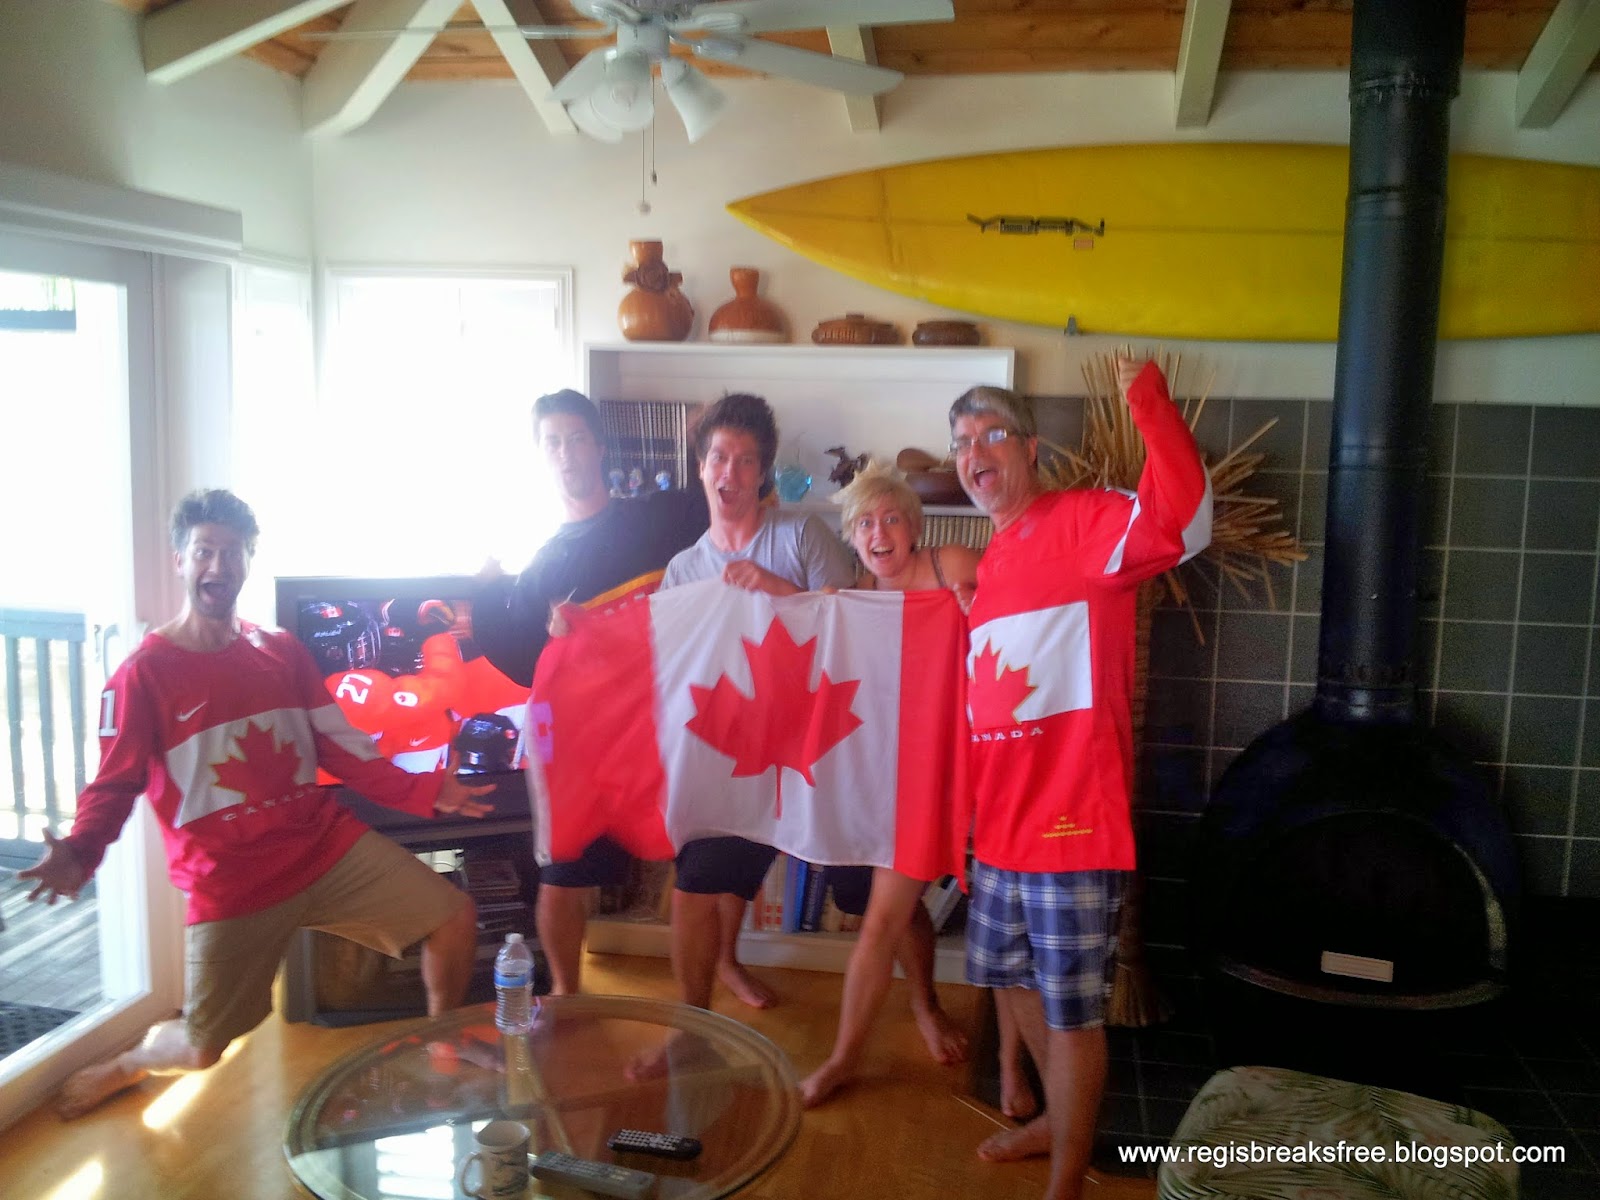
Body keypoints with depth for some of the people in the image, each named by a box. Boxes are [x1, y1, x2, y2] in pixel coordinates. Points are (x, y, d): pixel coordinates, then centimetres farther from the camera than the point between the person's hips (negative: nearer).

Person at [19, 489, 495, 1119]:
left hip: (328, 847, 4)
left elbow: (343, 751, 8)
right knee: (206, 1051, 0)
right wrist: (78, 853, -28)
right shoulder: (143, 675, -7)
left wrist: (425, 791, -2)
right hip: (230, 882, -4)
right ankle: (127, 1063, 37)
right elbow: (114, 786, -8)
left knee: (455, 918, -3)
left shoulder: (282, 652, 6)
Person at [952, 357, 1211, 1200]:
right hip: (999, 822, 9)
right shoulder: (989, 566, 15)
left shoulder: (1085, 521, -11)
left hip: (1071, 818, -9)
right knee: (1013, 980, 23)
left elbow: (1180, 522, -33)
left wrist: (1149, 402, -37)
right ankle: (1059, 1116, 45)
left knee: (1072, 1008, 3)